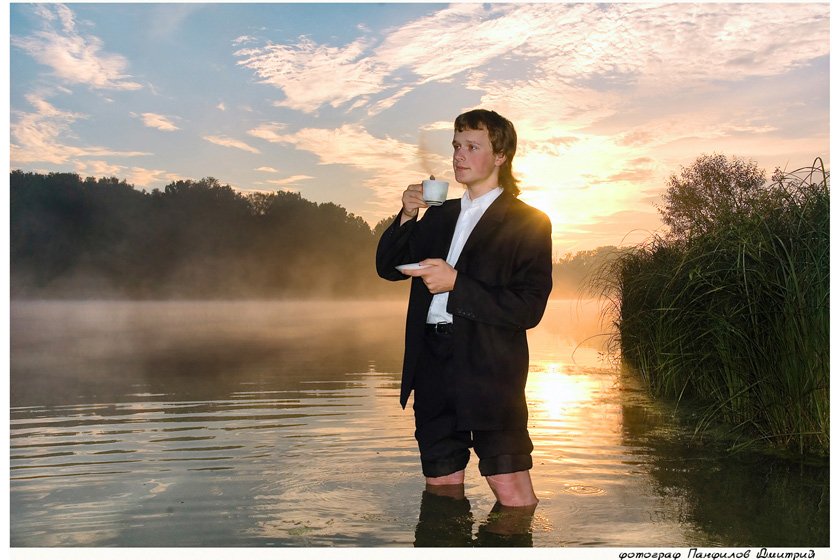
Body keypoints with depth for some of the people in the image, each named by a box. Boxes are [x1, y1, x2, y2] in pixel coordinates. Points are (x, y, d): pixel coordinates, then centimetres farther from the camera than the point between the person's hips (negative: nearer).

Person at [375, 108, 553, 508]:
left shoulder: (528, 222, -1)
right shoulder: (440, 215, 19)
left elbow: (528, 309, -10)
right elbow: (387, 266, 18)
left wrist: (456, 284, -16)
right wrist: (407, 217, 2)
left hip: (488, 368, -6)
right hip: (432, 364, 6)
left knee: (513, 496, -8)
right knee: (441, 488, 14)